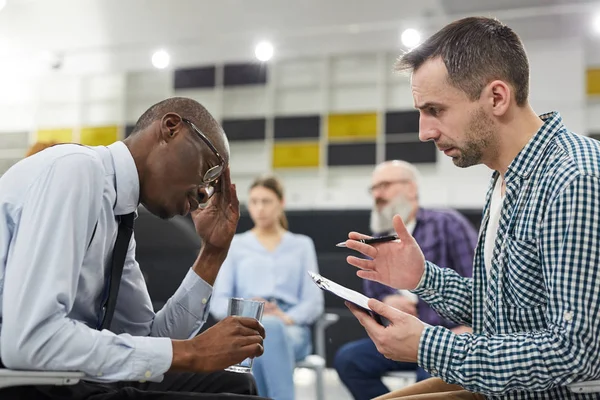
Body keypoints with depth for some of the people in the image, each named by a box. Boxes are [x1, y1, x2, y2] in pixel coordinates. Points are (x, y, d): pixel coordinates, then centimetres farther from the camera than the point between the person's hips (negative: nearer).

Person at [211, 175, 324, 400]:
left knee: (272, 328, -41)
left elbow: (314, 302, 9)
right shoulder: (235, 245, 21)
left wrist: (287, 318, -13)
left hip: (290, 328, 0)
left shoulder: (302, 245, 20)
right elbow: (218, 302, 10)